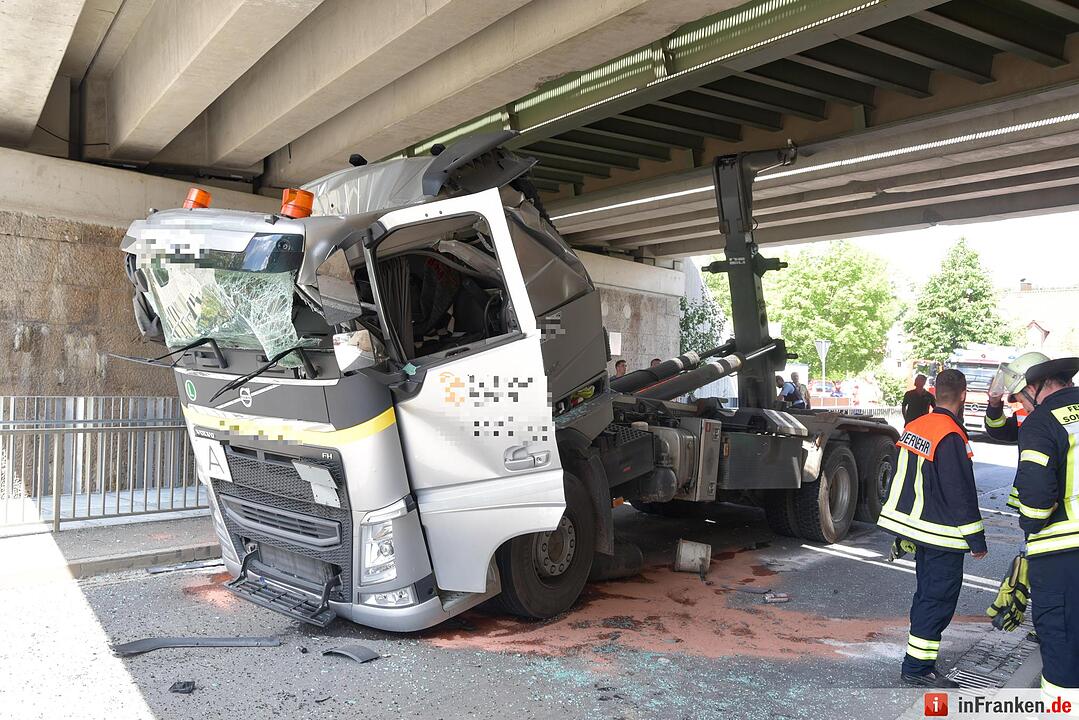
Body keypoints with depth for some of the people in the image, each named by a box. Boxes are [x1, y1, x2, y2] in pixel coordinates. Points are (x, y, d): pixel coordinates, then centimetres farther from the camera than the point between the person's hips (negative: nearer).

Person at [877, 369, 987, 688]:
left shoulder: (914, 427, 5)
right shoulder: (951, 438, -22)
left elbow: (901, 480, 13)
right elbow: (963, 494, -19)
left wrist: (903, 532, 21)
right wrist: (977, 540, -10)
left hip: (915, 527, 9)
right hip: (943, 534, -9)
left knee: (927, 593, 18)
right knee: (939, 599, -1)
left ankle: (919, 662, 27)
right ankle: (917, 666, 3)